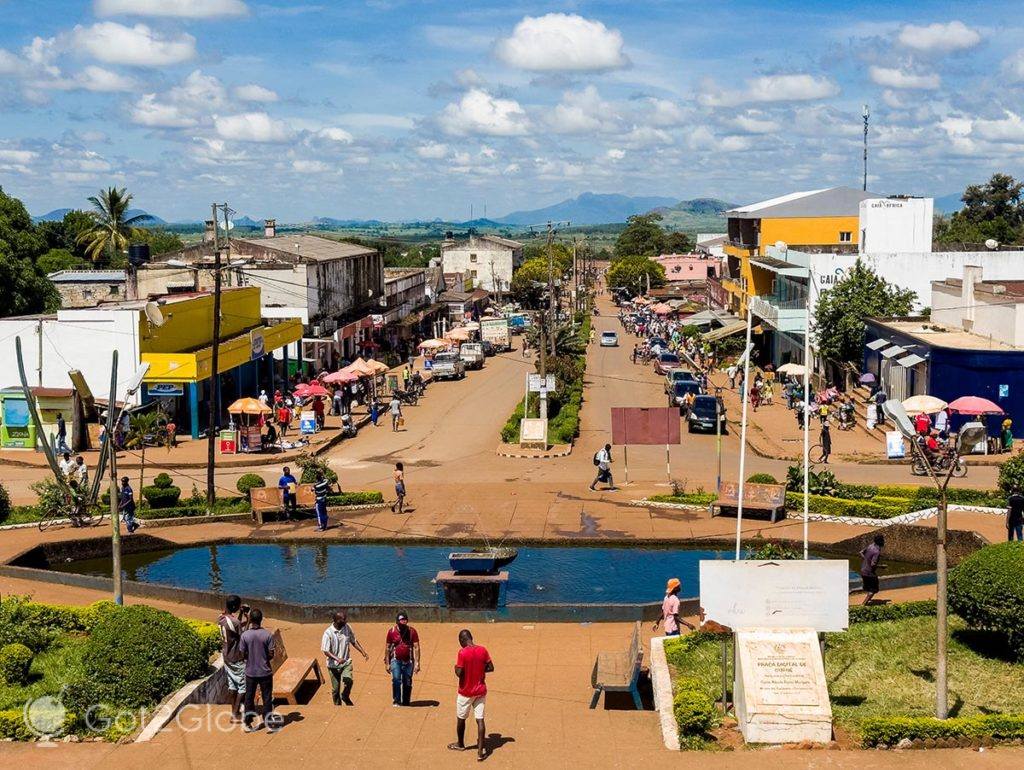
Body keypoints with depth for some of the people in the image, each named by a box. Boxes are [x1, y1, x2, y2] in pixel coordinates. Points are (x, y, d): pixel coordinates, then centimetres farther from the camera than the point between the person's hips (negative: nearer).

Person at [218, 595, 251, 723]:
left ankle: (234, 711, 26)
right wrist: (247, 619, -14)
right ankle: (235, 714, 5)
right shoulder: (233, 622, -27)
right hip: (237, 659, -8)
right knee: (243, 686, 3)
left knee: (233, 685, 18)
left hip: (226, 656, 8)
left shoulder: (221, 619, 0)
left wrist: (241, 614, 6)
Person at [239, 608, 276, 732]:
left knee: (249, 697, 13)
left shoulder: (245, 635, -11)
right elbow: (271, 654, -8)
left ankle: (248, 724, 19)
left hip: (250, 672, 1)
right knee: (267, 698, 9)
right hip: (265, 671, -1)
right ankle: (268, 724, 11)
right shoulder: (267, 634, -13)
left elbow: (242, 654, -5)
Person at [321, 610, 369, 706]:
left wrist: (363, 652, 4)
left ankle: (345, 697, 9)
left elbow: (353, 641, 13)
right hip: (333, 665, -2)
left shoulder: (347, 627, -2)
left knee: (348, 680, -20)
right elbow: (326, 651, -18)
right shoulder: (328, 633, -16)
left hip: (346, 662, 3)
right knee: (335, 689, 4)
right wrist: (337, 659, -33)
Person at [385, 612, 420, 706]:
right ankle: (396, 701, -10)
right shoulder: (391, 631, -4)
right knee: (396, 680, -16)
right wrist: (387, 663, 0)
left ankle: (406, 703, 15)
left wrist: (417, 663, -9)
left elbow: (416, 648, -3)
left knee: (407, 683, 3)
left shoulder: (412, 631, -4)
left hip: (408, 661, 1)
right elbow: (387, 648, 3)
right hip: (396, 660, -1)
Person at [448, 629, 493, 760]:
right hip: (480, 691, 4)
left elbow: (459, 673, -19)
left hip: (466, 692, -3)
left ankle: (460, 744, 36)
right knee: (480, 720, 2)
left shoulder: (463, 652, -18)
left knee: (461, 718, 18)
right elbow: (491, 667, 0)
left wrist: (456, 668, 1)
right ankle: (480, 751, -5)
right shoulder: (483, 650, -4)